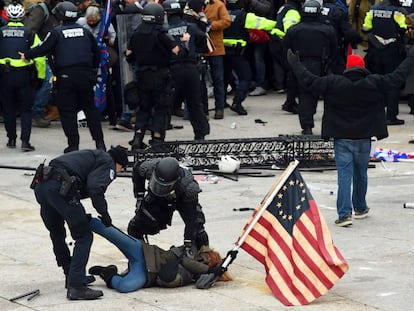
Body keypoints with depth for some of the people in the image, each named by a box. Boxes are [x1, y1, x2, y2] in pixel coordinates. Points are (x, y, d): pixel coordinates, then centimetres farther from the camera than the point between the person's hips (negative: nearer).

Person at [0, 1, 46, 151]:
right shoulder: (29, 33, -1)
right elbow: (40, 56, -3)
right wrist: (40, 77, 6)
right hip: (25, 76, -1)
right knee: (26, 109, 6)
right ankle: (25, 140, -5)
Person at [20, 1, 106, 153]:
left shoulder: (57, 32, -4)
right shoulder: (85, 32, 9)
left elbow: (44, 48, -6)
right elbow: (96, 53, 16)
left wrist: (27, 55, 8)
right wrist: (94, 70, 29)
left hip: (66, 76, -4)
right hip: (85, 75, 4)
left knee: (67, 110, 4)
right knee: (90, 108, 12)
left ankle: (73, 144, 1)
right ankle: (99, 142, 9)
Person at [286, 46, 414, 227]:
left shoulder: (333, 84, -10)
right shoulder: (373, 84, -7)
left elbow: (309, 80, -8)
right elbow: (397, 78, -1)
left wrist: (295, 63, 4)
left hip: (341, 139, -1)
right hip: (363, 139, 1)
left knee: (344, 175, -3)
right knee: (361, 174, 18)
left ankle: (344, 214, -13)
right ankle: (360, 209, 33)